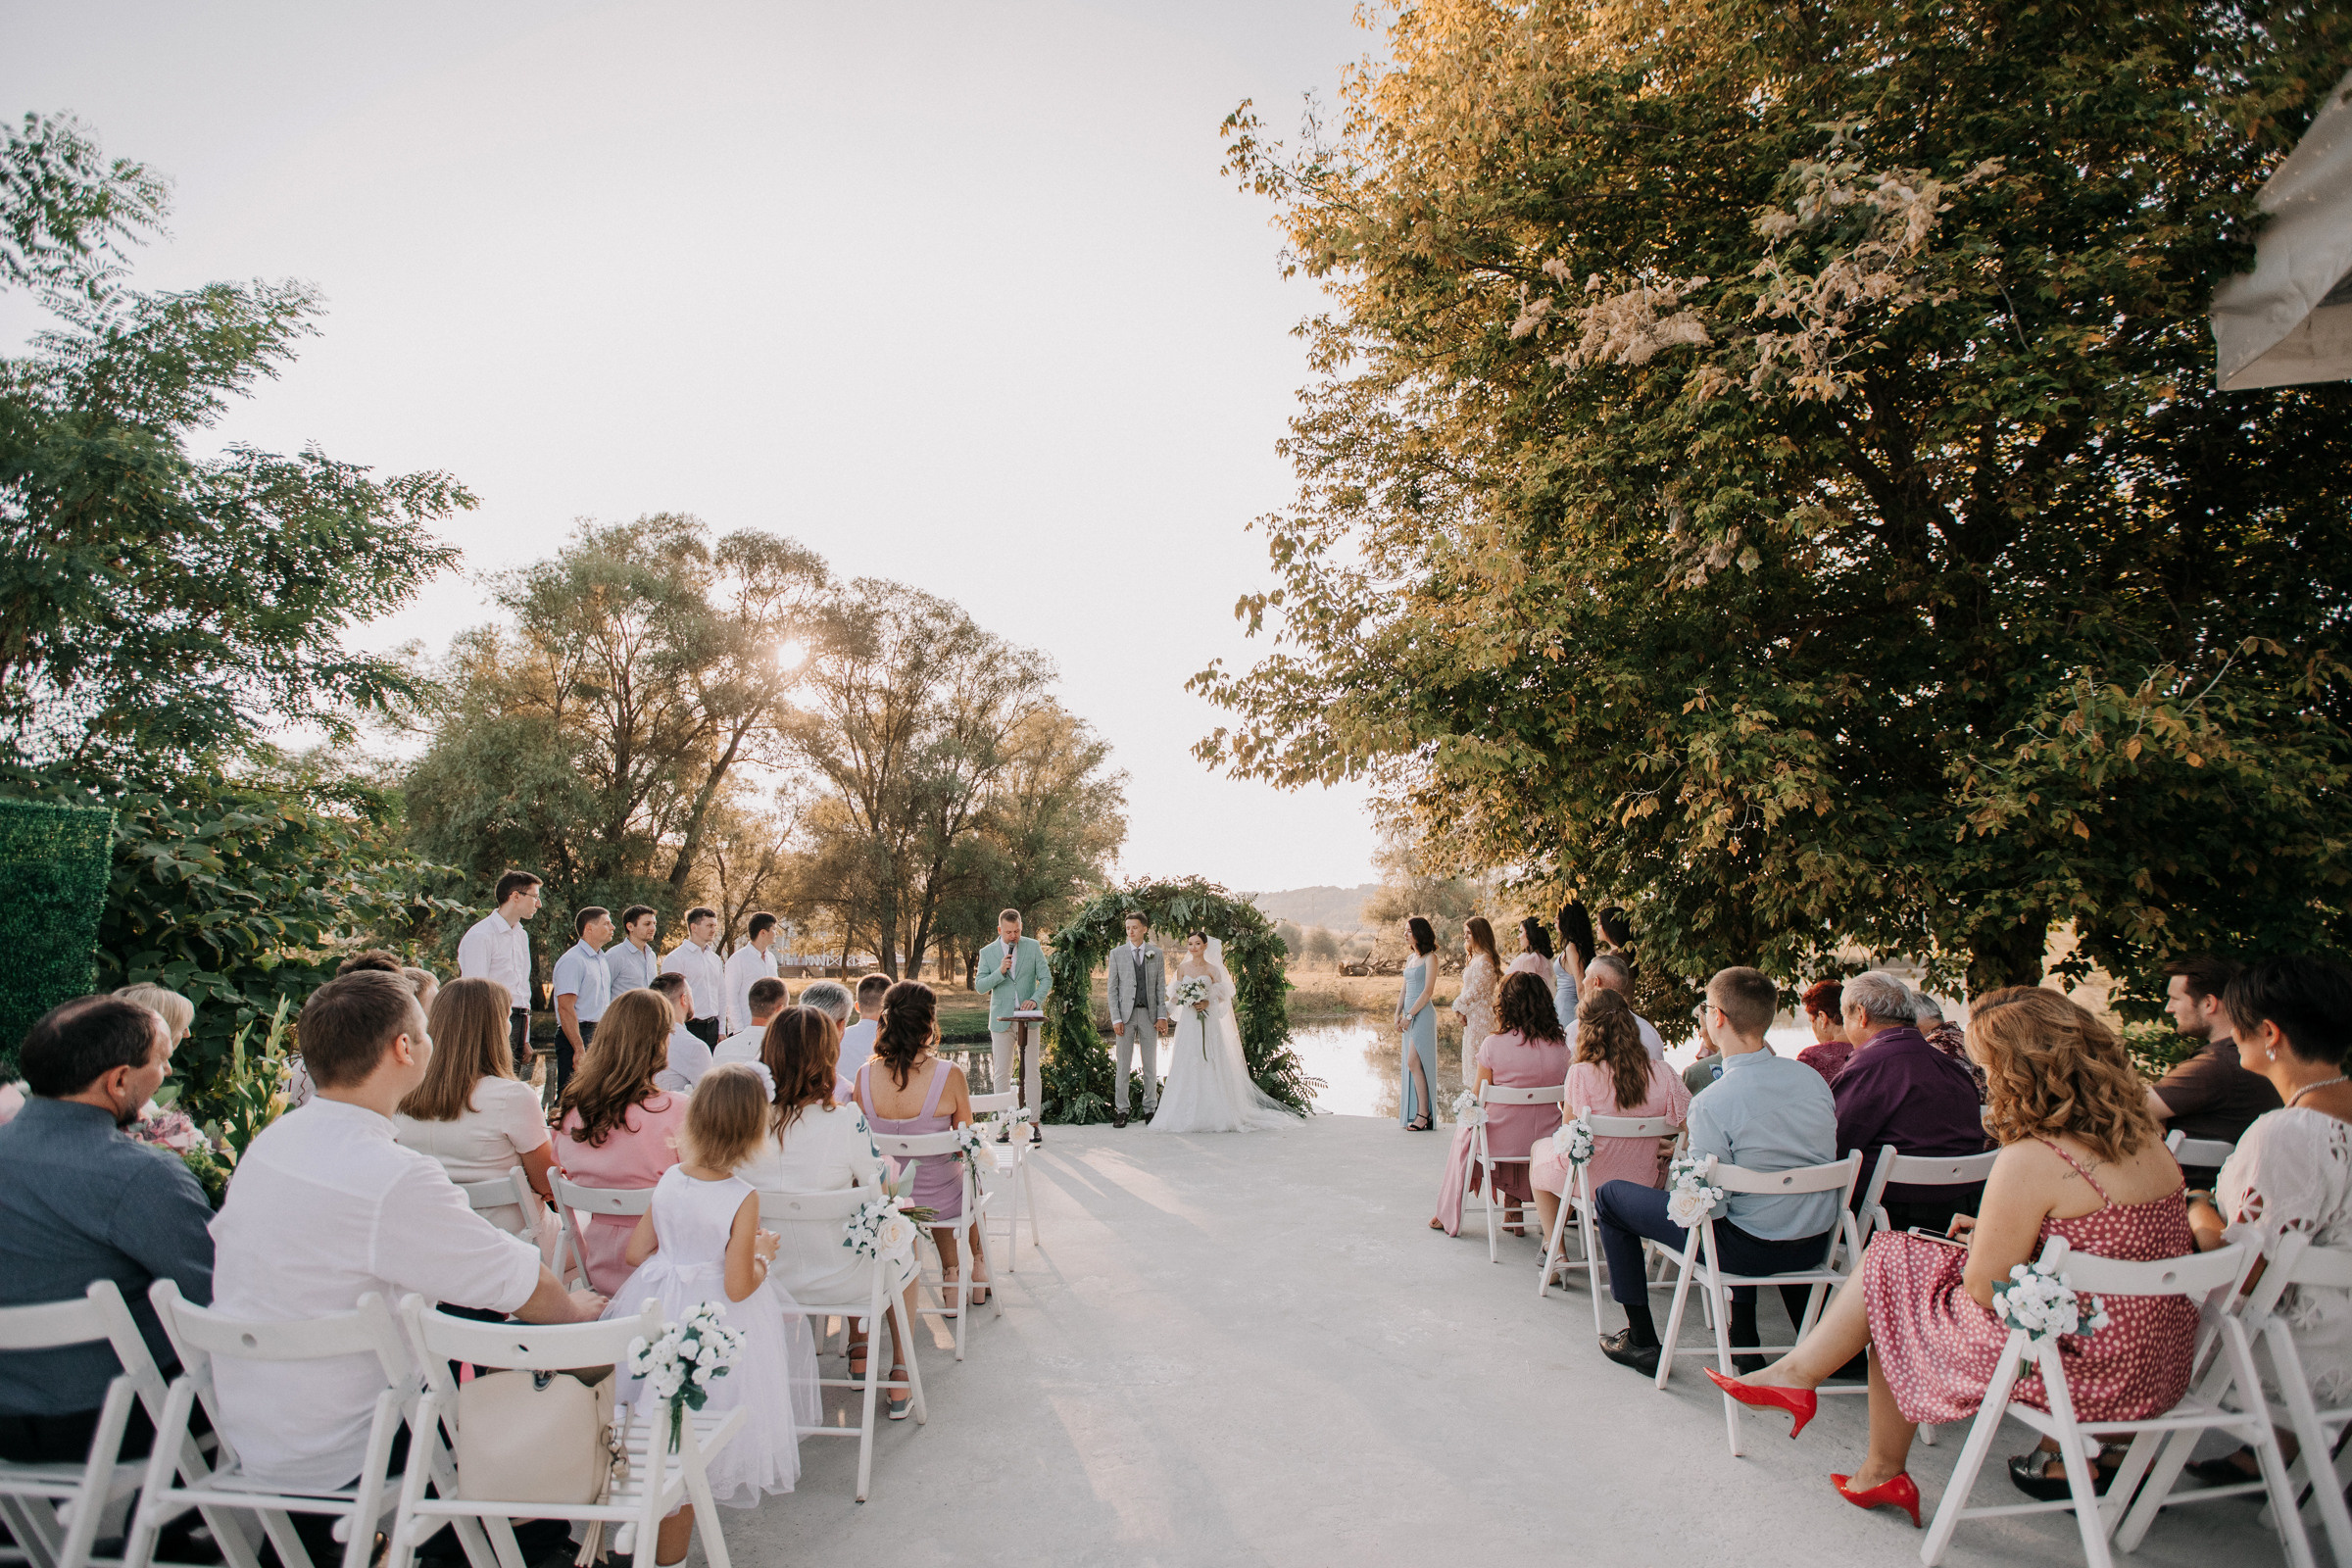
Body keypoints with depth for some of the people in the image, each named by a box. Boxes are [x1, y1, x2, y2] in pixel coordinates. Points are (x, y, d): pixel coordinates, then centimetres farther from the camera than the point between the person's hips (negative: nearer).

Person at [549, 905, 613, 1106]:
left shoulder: (602, 959, 16)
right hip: (578, 1035, -9)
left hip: (600, 1035, 9)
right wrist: (580, 1049, -22)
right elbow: (565, 1008, -18)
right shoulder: (573, 960, -12)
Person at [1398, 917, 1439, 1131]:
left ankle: (1424, 1113, -7)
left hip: (1422, 1014, -8)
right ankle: (1415, 1113, 10)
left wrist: (1409, 1015, -14)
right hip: (1409, 1016, 8)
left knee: (1414, 1062, -13)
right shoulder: (1410, 959, 17)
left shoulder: (1430, 958, -7)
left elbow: (1428, 991, -13)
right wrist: (1397, 1014, 8)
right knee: (1412, 1065, 7)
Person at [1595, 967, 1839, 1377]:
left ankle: (1641, 1340, 15)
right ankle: (1744, 1333, 42)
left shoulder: (1713, 1102, -24)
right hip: (1818, 1244, 7)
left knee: (1611, 1196, 8)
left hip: (1752, 1249, -7)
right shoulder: (1811, 1076, -4)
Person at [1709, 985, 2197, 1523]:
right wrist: (1997, 1232, 13)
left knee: (1892, 1265, 7)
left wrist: (1981, 1244, 5)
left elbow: (1984, 1289, -16)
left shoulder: (2030, 1162, -23)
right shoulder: (2145, 1139, 2)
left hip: (2090, 1373, -8)